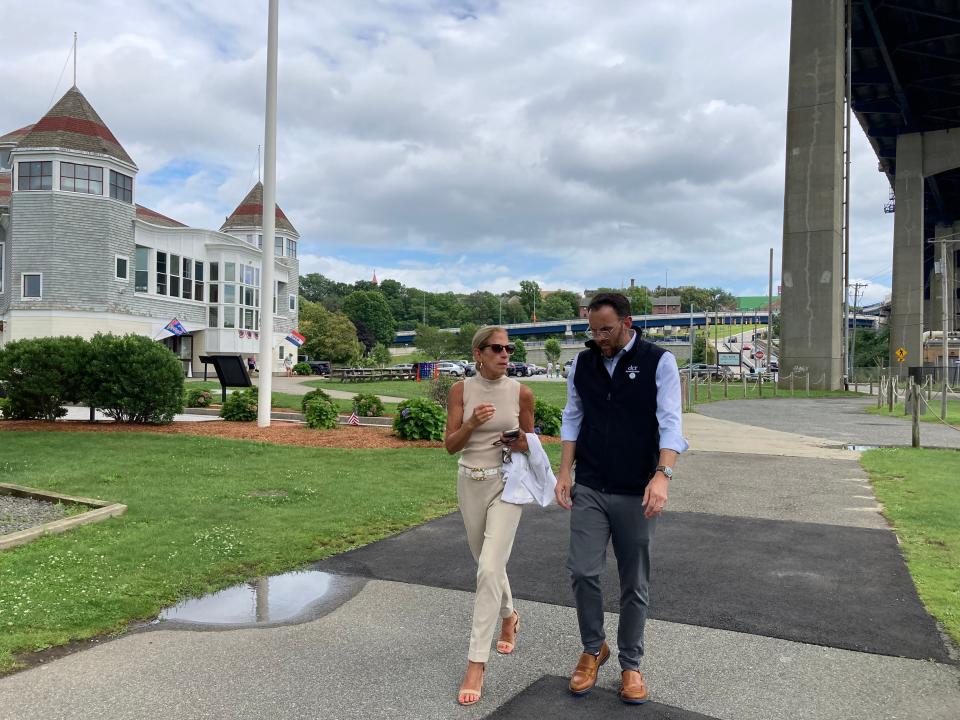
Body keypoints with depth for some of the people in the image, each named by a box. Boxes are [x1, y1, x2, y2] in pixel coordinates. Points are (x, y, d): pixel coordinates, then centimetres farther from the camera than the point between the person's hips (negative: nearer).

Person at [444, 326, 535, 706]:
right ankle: (509, 615, 49)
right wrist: (471, 423, -23)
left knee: (489, 569, -13)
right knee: (487, 563, 19)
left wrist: (521, 445, -16)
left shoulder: (521, 392, -4)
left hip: (507, 482, -2)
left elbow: (530, 440, 8)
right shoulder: (460, 390, -4)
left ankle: (476, 664, -6)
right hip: (470, 483, 3)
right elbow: (450, 445, -5)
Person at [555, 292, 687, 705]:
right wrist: (564, 473, 3)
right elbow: (572, 421, 11)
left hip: (637, 493, -2)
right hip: (589, 489, 3)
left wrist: (662, 475, -25)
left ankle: (630, 664, 25)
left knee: (635, 584, 7)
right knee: (582, 571, -3)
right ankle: (593, 649, 22)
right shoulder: (581, 365, 5)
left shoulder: (659, 362, -6)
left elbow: (670, 424, -12)